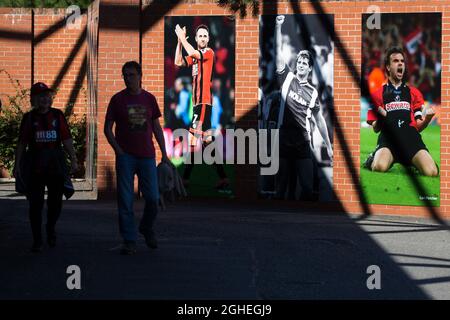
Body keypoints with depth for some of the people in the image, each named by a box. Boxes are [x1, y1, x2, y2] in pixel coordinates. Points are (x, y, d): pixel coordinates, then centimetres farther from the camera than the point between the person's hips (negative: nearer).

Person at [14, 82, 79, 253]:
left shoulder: (58, 115, 5)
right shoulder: (29, 118, 2)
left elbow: (67, 139, 3)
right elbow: (22, 143, 3)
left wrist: (73, 160, -3)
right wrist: (17, 165, -2)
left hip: (55, 162, 1)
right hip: (35, 165, -1)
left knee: (56, 200, 5)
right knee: (36, 203, -1)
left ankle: (51, 228, 33)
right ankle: (37, 240, 7)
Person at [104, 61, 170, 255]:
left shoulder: (149, 99, 8)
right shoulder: (118, 99, 2)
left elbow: (156, 128, 13)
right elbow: (108, 128, 4)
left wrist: (164, 154, 7)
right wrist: (119, 151, -7)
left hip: (147, 156, 2)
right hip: (125, 157, -2)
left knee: (153, 199, 1)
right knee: (125, 201, -2)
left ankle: (147, 228, 28)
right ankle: (129, 241, 4)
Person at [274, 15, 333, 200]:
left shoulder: (313, 92, 10)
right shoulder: (287, 78, 5)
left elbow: (319, 119, 16)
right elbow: (279, 52, -5)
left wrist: (328, 145, 15)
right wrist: (278, 26, -15)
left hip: (303, 143, 2)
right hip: (283, 140, -1)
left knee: (308, 187, -5)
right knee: (280, 185, 2)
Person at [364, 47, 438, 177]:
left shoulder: (414, 93, 24)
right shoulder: (378, 94, 18)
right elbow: (375, 129, 16)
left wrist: (428, 118, -1)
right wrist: (381, 118, -7)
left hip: (411, 136, 2)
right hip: (388, 137, -2)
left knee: (431, 171, -26)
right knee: (380, 167, -36)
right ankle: (374, 158, 1)